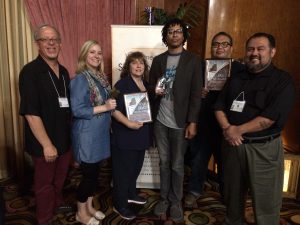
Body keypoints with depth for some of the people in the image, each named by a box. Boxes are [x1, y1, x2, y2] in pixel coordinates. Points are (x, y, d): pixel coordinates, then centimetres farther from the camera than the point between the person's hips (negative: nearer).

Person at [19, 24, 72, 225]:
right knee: (45, 182, 13)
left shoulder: (64, 72, 6)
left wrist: (72, 134, 13)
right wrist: (47, 144, -20)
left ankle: (59, 204, 48)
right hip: (44, 143, -6)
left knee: (61, 177, 23)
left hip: (65, 137, 6)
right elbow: (30, 113, -21)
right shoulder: (30, 72, -17)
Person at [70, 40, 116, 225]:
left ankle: (89, 207, 37)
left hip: (100, 133, 8)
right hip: (87, 135, -8)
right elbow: (77, 110, -22)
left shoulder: (101, 77, 9)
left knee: (95, 172, 18)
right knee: (88, 174, 6)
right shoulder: (80, 79, -16)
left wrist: (112, 102, 1)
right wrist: (105, 107, -22)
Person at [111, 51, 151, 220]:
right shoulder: (122, 84, -13)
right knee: (124, 169, 4)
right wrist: (128, 123, -29)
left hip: (141, 134, 8)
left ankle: (131, 194, 42)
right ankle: (120, 204, 21)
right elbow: (114, 109, -21)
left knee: (136, 166, 20)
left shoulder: (146, 84, 9)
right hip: (125, 135, -8)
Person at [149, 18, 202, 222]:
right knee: (164, 163, 15)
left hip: (180, 122, -3)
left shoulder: (193, 61, -4)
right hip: (160, 121, 4)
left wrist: (192, 122, -12)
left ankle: (176, 202, 28)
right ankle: (164, 198, 32)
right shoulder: (158, 60, 8)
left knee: (177, 165, 9)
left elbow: (196, 94, -7)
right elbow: (150, 85, 14)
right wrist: (155, 90, -10)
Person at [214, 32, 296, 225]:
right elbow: (219, 106, 7)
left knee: (265, 201, 7)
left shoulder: (283, 81, -7)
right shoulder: (236, 79, 11)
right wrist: (227, 128, -11)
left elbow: (270, 117, -18)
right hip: (234, 144, 5)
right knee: (233, 193, 20)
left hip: (264, 148, -5)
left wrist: (238, 130, -14)